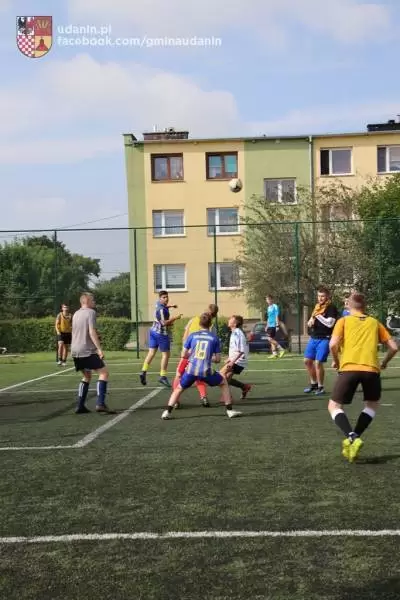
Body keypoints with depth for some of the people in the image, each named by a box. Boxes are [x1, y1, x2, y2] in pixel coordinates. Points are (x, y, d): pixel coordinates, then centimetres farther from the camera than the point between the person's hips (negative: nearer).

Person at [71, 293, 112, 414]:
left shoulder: (76, 314, 17)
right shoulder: (90, 312, -7)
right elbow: (92, 332, -17)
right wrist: (99, 349, -19)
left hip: (75, 351, 8)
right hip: (87, 351, -8)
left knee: (87, 376, 19)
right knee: (103, 372, -7)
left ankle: (80, 406, 13)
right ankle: (100, 403, -19)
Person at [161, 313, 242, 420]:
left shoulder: (192, 335, 10)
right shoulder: (214, 338, 9)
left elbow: (183, 355, 10)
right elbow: (218, 359, 9)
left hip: (191, 370, 1)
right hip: (205, 371, -1)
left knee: (179, 389, 25)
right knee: (224, 383, 25)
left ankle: (167, 412, 10)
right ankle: (229, 410, 20)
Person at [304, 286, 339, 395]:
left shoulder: (331, 308, -9)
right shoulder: (317, 306, 13)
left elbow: (330, 323, -20)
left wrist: (318, 316, -16)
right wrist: (310, 321, 2)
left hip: (324, 339, -8)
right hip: (313, 338, 8)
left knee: (318, 362, -12)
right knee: (307, 361, 10)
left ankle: (321, 387, 4)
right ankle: (314, 384, 27)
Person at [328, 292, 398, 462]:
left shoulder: (343, 321, 16)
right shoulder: (374, 322, 22)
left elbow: (333, 344, -1)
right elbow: (393, 347, 17)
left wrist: (336, 361, 17)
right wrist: (384, 363, 35)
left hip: (349, 368, -2)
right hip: (371, 368, 2)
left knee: (334, 406, 12)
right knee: (372, 404, 27)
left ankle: (351, 438, -13)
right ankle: (353, 438, 13)